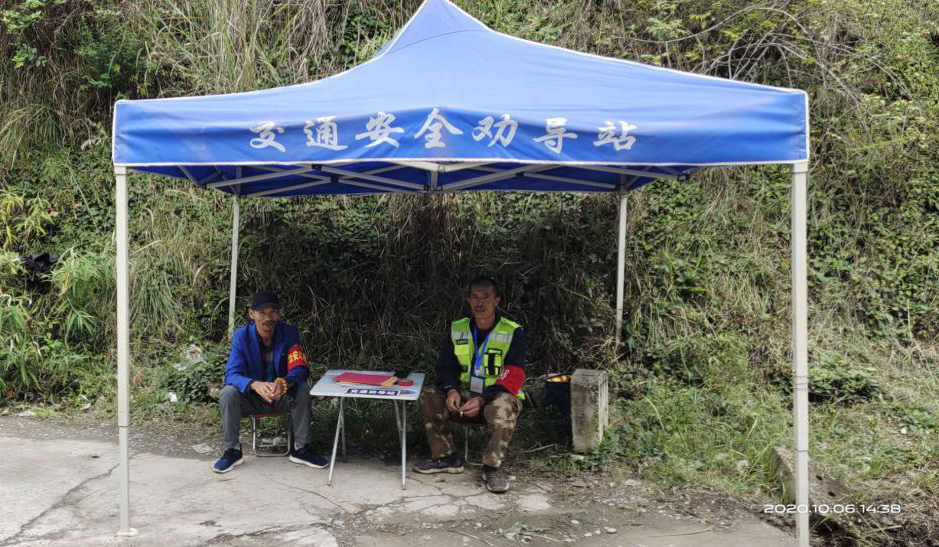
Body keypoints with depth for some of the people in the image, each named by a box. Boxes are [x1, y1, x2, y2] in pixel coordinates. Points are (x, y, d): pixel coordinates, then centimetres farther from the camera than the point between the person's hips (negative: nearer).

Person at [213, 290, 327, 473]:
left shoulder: (290, 333, -13)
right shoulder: (241, 335, -14)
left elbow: (300, 369, -20)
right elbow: (232, 374, -22)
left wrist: (284, 383, -45)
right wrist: (255, 385, -45)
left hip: (283, 396, 0)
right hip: (251, 397, 0)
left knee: (302, 390, -28)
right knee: (228, 393, -28)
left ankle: (300, 448, -13)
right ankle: (232, 450, -11)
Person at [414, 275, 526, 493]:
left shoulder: (513, 333, -10)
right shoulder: (457, 329, 4)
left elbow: (513, 377, -15)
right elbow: (446, 367, 5)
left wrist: (483, 399, -28)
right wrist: (451, 390, -18)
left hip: (498, 397, -4)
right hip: (465, 395, 5)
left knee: (502, 407, -38)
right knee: (429, 397, -17)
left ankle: (492, 466, -23)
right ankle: (446, 457, -7)